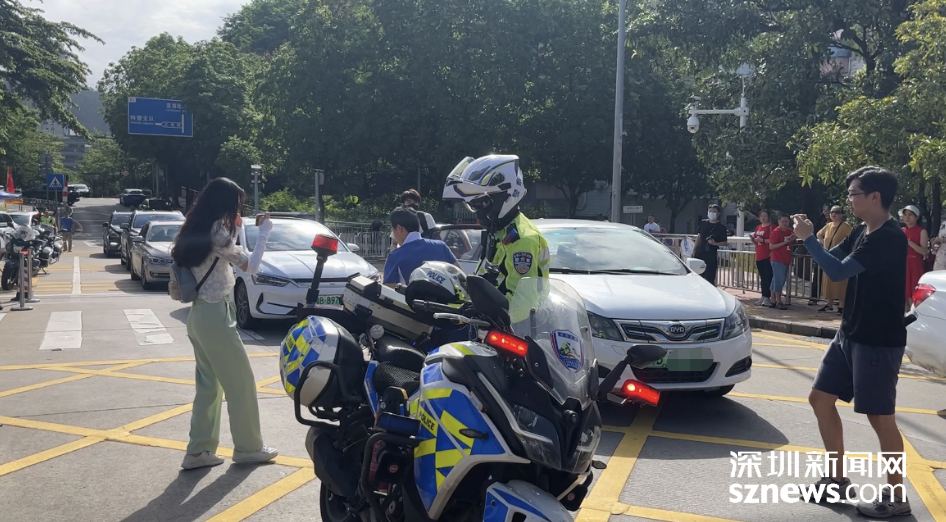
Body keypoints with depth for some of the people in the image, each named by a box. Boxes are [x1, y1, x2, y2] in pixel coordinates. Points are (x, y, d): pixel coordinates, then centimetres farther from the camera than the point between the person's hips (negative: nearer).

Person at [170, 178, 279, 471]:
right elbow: (251, 266, -15)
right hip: (215, 316, -9)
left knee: (209, 385, 14)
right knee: (241, 383, 3)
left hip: (199, 314, 9)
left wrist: (237, 230, 14)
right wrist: (264, 231, -5)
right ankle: (248, 447, 14)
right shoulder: (216, 233, -17)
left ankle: (199, 451, 16)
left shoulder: (197, 230, 10)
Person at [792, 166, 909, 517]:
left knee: (880, 417, -1)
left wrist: (809, 238, -17)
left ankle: (897, 497, 15)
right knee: (821, 399, 12)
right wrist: (810, 237, -2)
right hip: (850, 334, 9)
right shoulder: (862, 232, 9)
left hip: (879, 341, -9)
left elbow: (838, 272, -26)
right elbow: (833, 261, 13)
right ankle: (837, 477, 24)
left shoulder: (890, 238, -20)